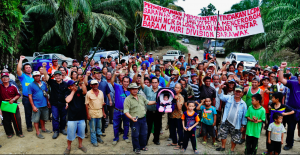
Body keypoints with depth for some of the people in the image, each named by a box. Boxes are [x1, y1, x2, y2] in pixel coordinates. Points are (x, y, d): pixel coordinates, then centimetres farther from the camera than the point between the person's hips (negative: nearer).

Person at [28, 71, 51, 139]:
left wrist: (48, 102, 12)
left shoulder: (44, 84, 6)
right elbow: (30, 96, -9)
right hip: (37, 106, -5)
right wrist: (33, 106, -13)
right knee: (36, 120, 4)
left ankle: (43, 129, 35)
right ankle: (38, 133, 13)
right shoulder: (31, 85, -8)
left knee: (43, 118, 19)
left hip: (44, 105, 5)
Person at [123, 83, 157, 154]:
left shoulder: (141, 97, 11)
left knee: (144, 133, 15)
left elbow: (148, 102, 23)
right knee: (135, 135, 4)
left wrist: (156, 102, 17)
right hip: (135, 120, -6)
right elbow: (126, 111, -15)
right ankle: (136, 148, 21)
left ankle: (143, 146, 34)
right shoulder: (128, 99, -10)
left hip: (143, 119, 6)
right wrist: (131, 118, -29)